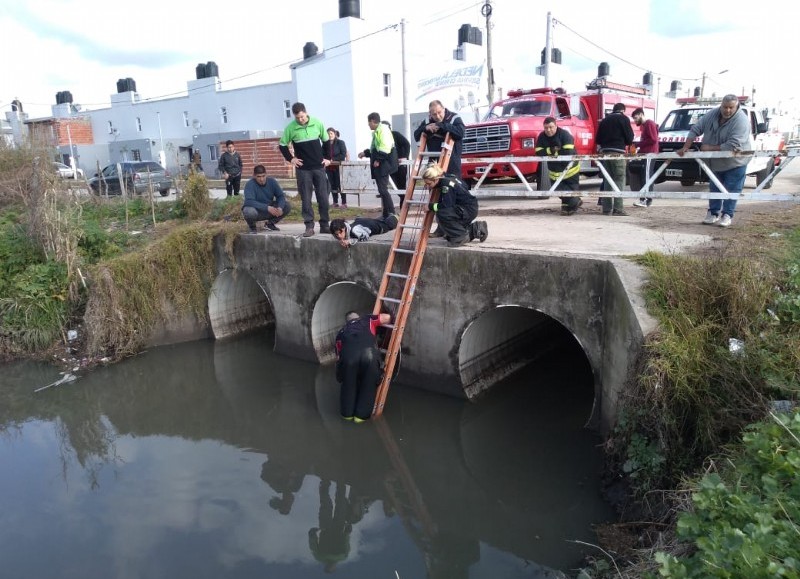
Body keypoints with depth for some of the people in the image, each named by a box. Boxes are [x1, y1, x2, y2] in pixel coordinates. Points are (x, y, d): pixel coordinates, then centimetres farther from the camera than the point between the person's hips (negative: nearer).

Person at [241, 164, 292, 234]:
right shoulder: (250, 184, -21)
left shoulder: (272, 181, -6)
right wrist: (267, 208, -41)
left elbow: (281, 196, -6)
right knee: (249, 212, -40)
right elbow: (249, 201, -33)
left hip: (270, 210, 5)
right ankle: (252, 226, -1)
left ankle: (270, 224, 9)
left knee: (287, 206, -14)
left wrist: (280, 207, -28)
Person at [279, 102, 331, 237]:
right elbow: (282, 145, 8)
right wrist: (291, 159, -1)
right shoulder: (290, 128, -5)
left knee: (323, 198, 3)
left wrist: (327, 158, 7)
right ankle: (309, 226, 3)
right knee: (306, 199, -1)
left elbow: (326, 141, 12)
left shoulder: (317, 123, 0)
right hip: (303, 169, -1)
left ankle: (324, 225, 11)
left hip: (319, 167, 1)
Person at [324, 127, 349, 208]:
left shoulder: (340, 142, -2)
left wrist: (333, 159, -16)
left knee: (340, 184, -5)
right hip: (329, 168, 4)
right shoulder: (326, 144, 9)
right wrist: (327, 160, -11)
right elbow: (323, 155, 11)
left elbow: (343, 155, -9)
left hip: (338, 167, -4)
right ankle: (335, 202, 14)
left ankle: (344, 203, -1)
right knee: (332, 185, 6)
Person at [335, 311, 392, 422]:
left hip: (348, 354, 1)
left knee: (348, 385, 25)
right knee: (368, 386, 20)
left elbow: (338, 356, 33)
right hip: (369, 354, -1)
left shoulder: (342, 332, 34)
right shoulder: (367, 320, 32)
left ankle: (347, 413, 37)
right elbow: (387, 317, 30)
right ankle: (361, 415, 28)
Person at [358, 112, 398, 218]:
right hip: (379, 166, 10)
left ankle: (392, 214, -13)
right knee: (382, 189, 10)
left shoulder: (383, 129, -10)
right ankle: (386, 215, 15)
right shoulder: (376, 131, 21)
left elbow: (385, 147, -21)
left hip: (384, 164, -10)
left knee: (383, 189, -14)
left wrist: (378, 160, -20)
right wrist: (365, 153, 34)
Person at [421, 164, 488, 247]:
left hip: (470, 209, -10)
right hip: (463, 208, 10)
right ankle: (475, 228, 20)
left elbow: (447, 205, -26)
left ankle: (461, 236, -11)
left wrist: (431, 206, -17)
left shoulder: (446, 184, -21)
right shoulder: (443, 180, 5)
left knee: (441, 213, -23)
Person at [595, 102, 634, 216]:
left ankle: (607, 208, 7)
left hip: (604, 152, 6)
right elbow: (629, 137, 0)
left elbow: (598, 139, 17)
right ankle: (617, 208, -13)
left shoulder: (604, 120, 19)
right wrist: (627, 143, 17)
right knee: (619, 179, -5)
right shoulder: (624, 119, 2)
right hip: (617, 152, -5)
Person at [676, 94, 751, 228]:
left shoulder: (742, 121, -25)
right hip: (715, 162, 6)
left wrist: (710, 148, -27)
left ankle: (727, 215, 9)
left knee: (731, 190, 0)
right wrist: (685, 148, -11)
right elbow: (695, 130, -3)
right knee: (714, 188, 13)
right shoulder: (712, 115, -7)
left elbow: (732, 146, -33)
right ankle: (713, 213, 24)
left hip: (735, 162, -6)